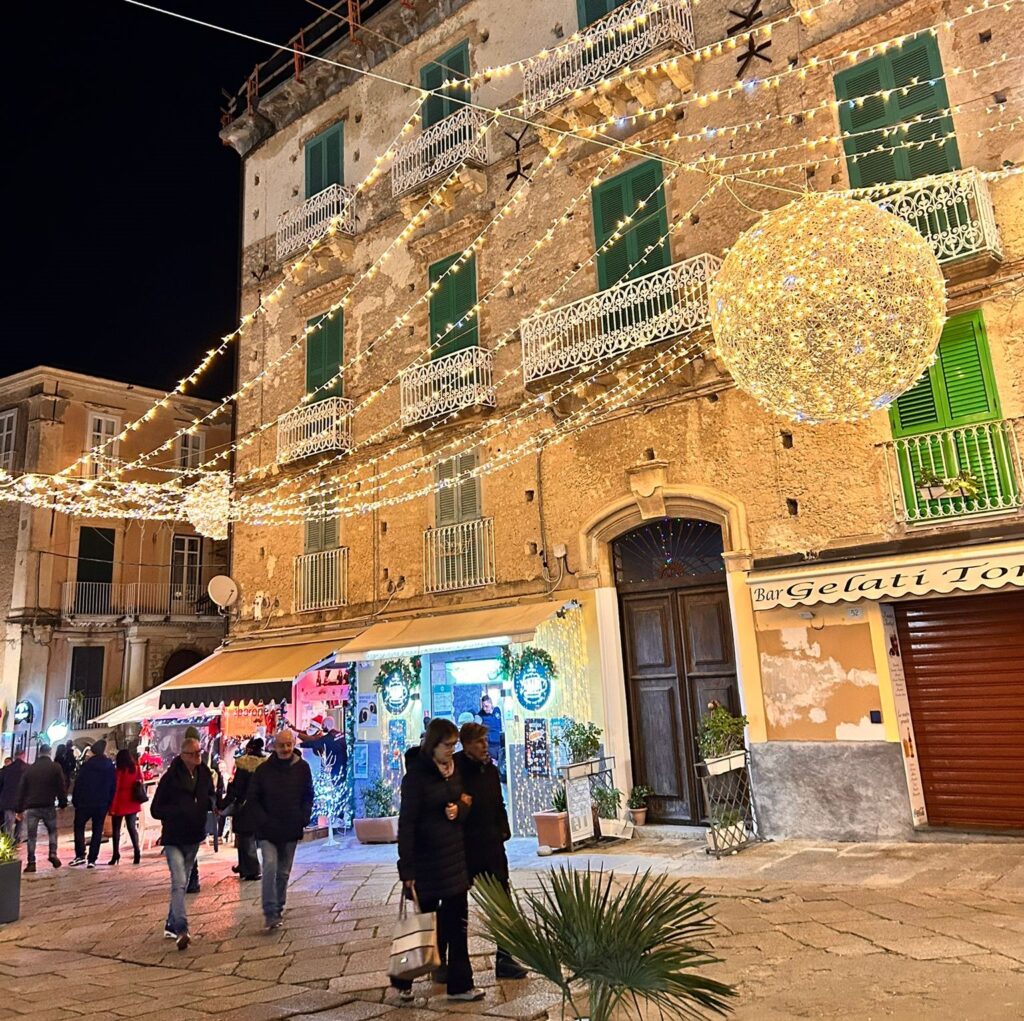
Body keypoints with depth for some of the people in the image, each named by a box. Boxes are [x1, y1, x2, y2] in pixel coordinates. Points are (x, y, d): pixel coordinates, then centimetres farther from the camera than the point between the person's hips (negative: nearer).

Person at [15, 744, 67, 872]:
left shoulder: (29, 769, 8)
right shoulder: (55, 768, -1)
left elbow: (21, 790, 9)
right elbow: (61, 788, -3)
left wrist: (20, 809, 14)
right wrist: (63, 803, 7)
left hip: (31, 807, 2)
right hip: (48, 806, -1)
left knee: (31, 836, 7)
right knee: (52, 831, 16)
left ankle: (31, 863, 2)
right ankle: (53, 854, 0)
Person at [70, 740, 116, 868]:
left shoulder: (86, 765, -9)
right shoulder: (111, 767, 4)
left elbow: (78, 784, -10)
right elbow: (113, 787, 6)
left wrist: (75, 800, -1)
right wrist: (108, 804, 11)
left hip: (85, 803, -3)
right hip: (102, 804, 3)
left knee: (79, 826, 13)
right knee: (97, 831, 8)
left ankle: (80, 855, 3)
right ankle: (92, 860, 4)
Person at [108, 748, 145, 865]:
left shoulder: (119, 771, -12)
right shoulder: (137, 769, -1)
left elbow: (115, 789, -11)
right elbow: (141, 782, 6)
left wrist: (112, 807, -7)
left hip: (120, 804, -4)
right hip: (133, 804, 4)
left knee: (116, 829, 10)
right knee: (132, 827, 9)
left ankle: (116, 855, 9)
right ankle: (137, 853, -1)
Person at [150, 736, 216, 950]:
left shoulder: (204, 774, 0)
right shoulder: (170, 778, -14)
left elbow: (212, 796, 16)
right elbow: (156, 810, -10)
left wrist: (209, 801, -8)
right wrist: (179, 812, -23)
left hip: (194, 838, 6)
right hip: (173, 838, -6)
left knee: (182, 883, 16)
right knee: (179, 882, -16)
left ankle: (171, 925, 29)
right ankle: (181, 930, -17)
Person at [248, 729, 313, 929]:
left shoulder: (302, 768, 0)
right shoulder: (264, 769, -4)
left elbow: (308, 796, 7)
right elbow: (253, 798, 1)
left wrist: (303, 818, -5)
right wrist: (263, 820, -9)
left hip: (291, 830, 2)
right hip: (268, 830, -2)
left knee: (284, 872, 11)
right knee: (270, 865, -17)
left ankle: (278, 907, 28)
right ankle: (270, 912, -12)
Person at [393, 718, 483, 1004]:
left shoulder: (454, 770, 4)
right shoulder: (416, 774, -16)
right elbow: (406, 823, -17)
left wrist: (459, 810, -9)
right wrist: (406, 868, -19)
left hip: (454, 855, 6)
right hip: (425, 859, -6)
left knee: (457, 922, 8)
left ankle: (460, 985, 18)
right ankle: (403, 982, 30)